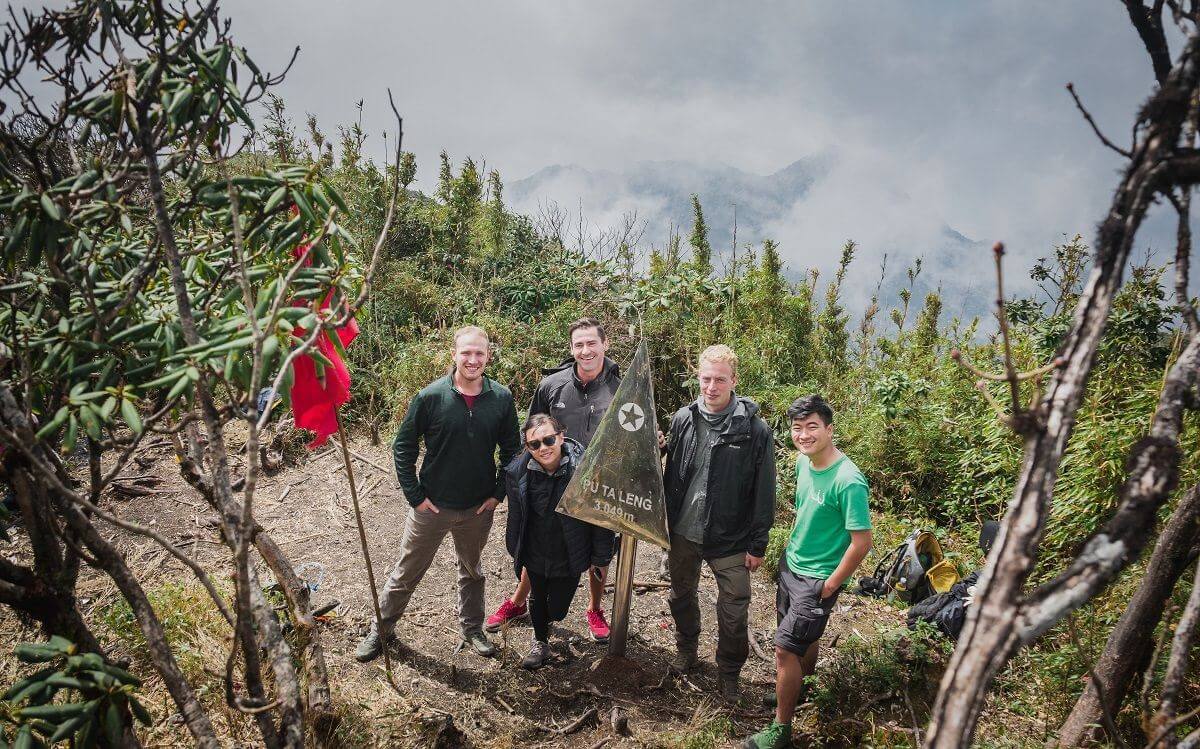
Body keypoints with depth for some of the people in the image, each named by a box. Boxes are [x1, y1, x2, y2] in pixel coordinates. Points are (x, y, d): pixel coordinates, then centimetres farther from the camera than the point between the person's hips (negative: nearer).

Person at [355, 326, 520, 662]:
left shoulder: (502, 398, -8)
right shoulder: (431, 397, -15)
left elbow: (512, 448, 4)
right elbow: (403, 446, -7)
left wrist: (499, 492, -1)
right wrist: (415, 495, -9)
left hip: (478, 508, 2)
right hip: (432, 505, -2)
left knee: (472, 570, 22)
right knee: (407, 572, 12)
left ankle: (472, 628, 42)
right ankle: (381, 630, 31)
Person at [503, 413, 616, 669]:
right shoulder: (518, 472, -14)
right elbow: (515, 518, 1)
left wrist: (600, 558, -6)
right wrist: (517, 554, 10)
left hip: (569, 558, -2)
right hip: (535, 556, 2)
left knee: (557, 610, 10)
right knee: (537, 600, 21)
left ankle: (551, 618, 48)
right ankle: (540, 641, 51)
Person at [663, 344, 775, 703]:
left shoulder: (754, 430, -14)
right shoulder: (683, 419, -3)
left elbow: (764, 494, -9)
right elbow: (670, 476, 6)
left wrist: (758, 544, -8)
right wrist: (665, 523, 7)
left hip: (730, 539, -3)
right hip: (683, 532, 4)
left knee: (734, 612, 6)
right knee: (682, 596, 21)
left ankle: (729, 672, 29)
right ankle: (686, 652, 46)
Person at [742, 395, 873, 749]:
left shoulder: (848, 481, -26)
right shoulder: (803, 462, -3)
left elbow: (862, 542, -23)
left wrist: (829, 587, -16)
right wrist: (794, 547, 15)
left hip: (816, 579, -7)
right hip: (791, 563, 7)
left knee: (786, 648, -4)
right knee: (803, 637, 23)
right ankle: (795, 689, 44)